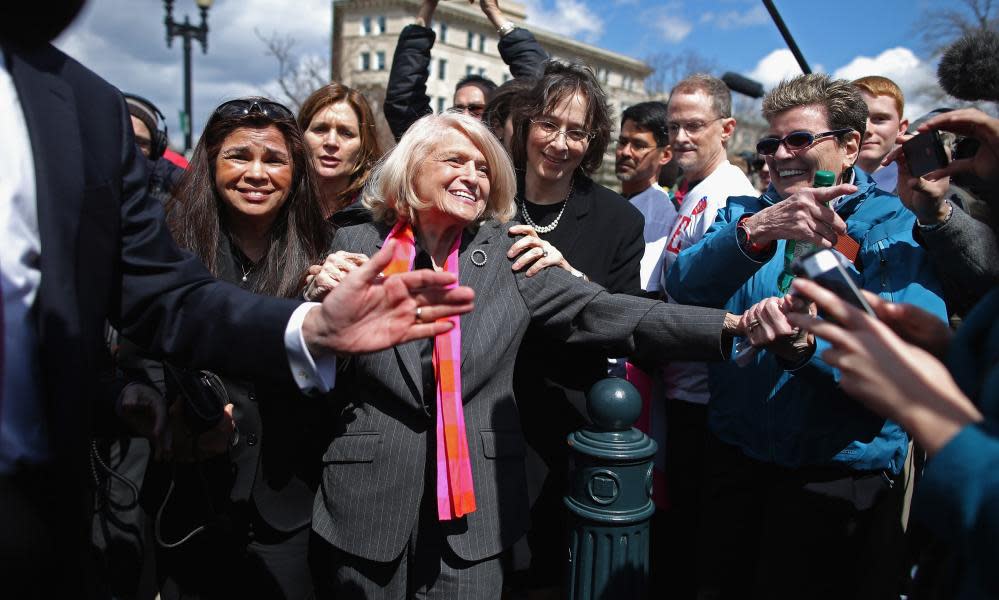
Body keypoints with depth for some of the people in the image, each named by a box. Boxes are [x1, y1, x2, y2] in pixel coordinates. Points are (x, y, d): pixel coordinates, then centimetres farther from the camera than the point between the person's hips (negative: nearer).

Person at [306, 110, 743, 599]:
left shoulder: (508, 257, -2)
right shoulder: (355, 246, -1)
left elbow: (603, 314, -11)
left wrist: (733, 327, -21)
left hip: (473, 510, 0)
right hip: (366, 501, 0)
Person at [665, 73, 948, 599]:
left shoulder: (898, 229, -5)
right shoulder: (744, 213, 5)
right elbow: (683, 287, -15)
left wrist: (804, 348, -37)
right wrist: (755, 230, -32)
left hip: (841, 469, -3)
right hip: (733, 456, 3)